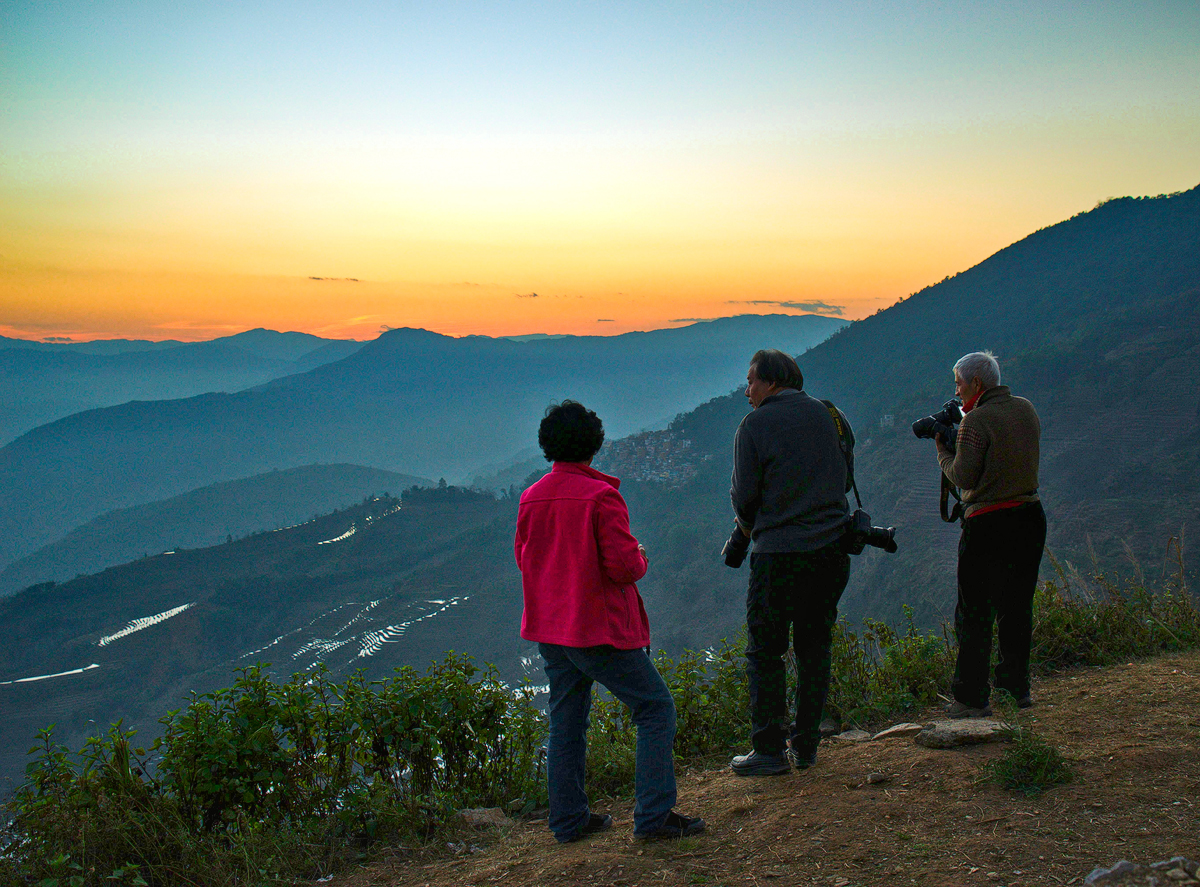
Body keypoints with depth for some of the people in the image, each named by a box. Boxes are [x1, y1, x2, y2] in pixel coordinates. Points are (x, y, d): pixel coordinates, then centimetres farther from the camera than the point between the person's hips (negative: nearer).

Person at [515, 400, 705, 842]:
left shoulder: (530, 499, 4)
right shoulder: (600, 496, -16)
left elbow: (524, 559, 14)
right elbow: (624, 566, -19)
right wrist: (640, 557, 1)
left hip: (550, 630, 7)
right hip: (600, 629, -7)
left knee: (566, 722, 15)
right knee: (656, 709, 3)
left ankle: (569, 819, 20)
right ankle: (653, 815, -1)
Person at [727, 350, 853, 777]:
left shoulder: (755, 424, -6)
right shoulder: (827, 415, 10)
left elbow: (744, 496, -6)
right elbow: (845, 480, 16)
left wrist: (748, 525, 14)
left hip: (779, 552, -5)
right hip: (833, 548, 5)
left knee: (764, 652, 4)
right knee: (815, 646, 13)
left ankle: (770, 749, 6)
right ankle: (805, 745, 19)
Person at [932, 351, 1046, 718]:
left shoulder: (976, 421, -14)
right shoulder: (1026, 410, 8)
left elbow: (963, 477, -14)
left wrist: (942, 449, 3)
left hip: (988, 525, -7)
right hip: (1030, 518, 7)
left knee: (974, 614, 0)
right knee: (1015, 606, 17)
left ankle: (972, 699, 2)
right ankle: (1017, 687, 23)